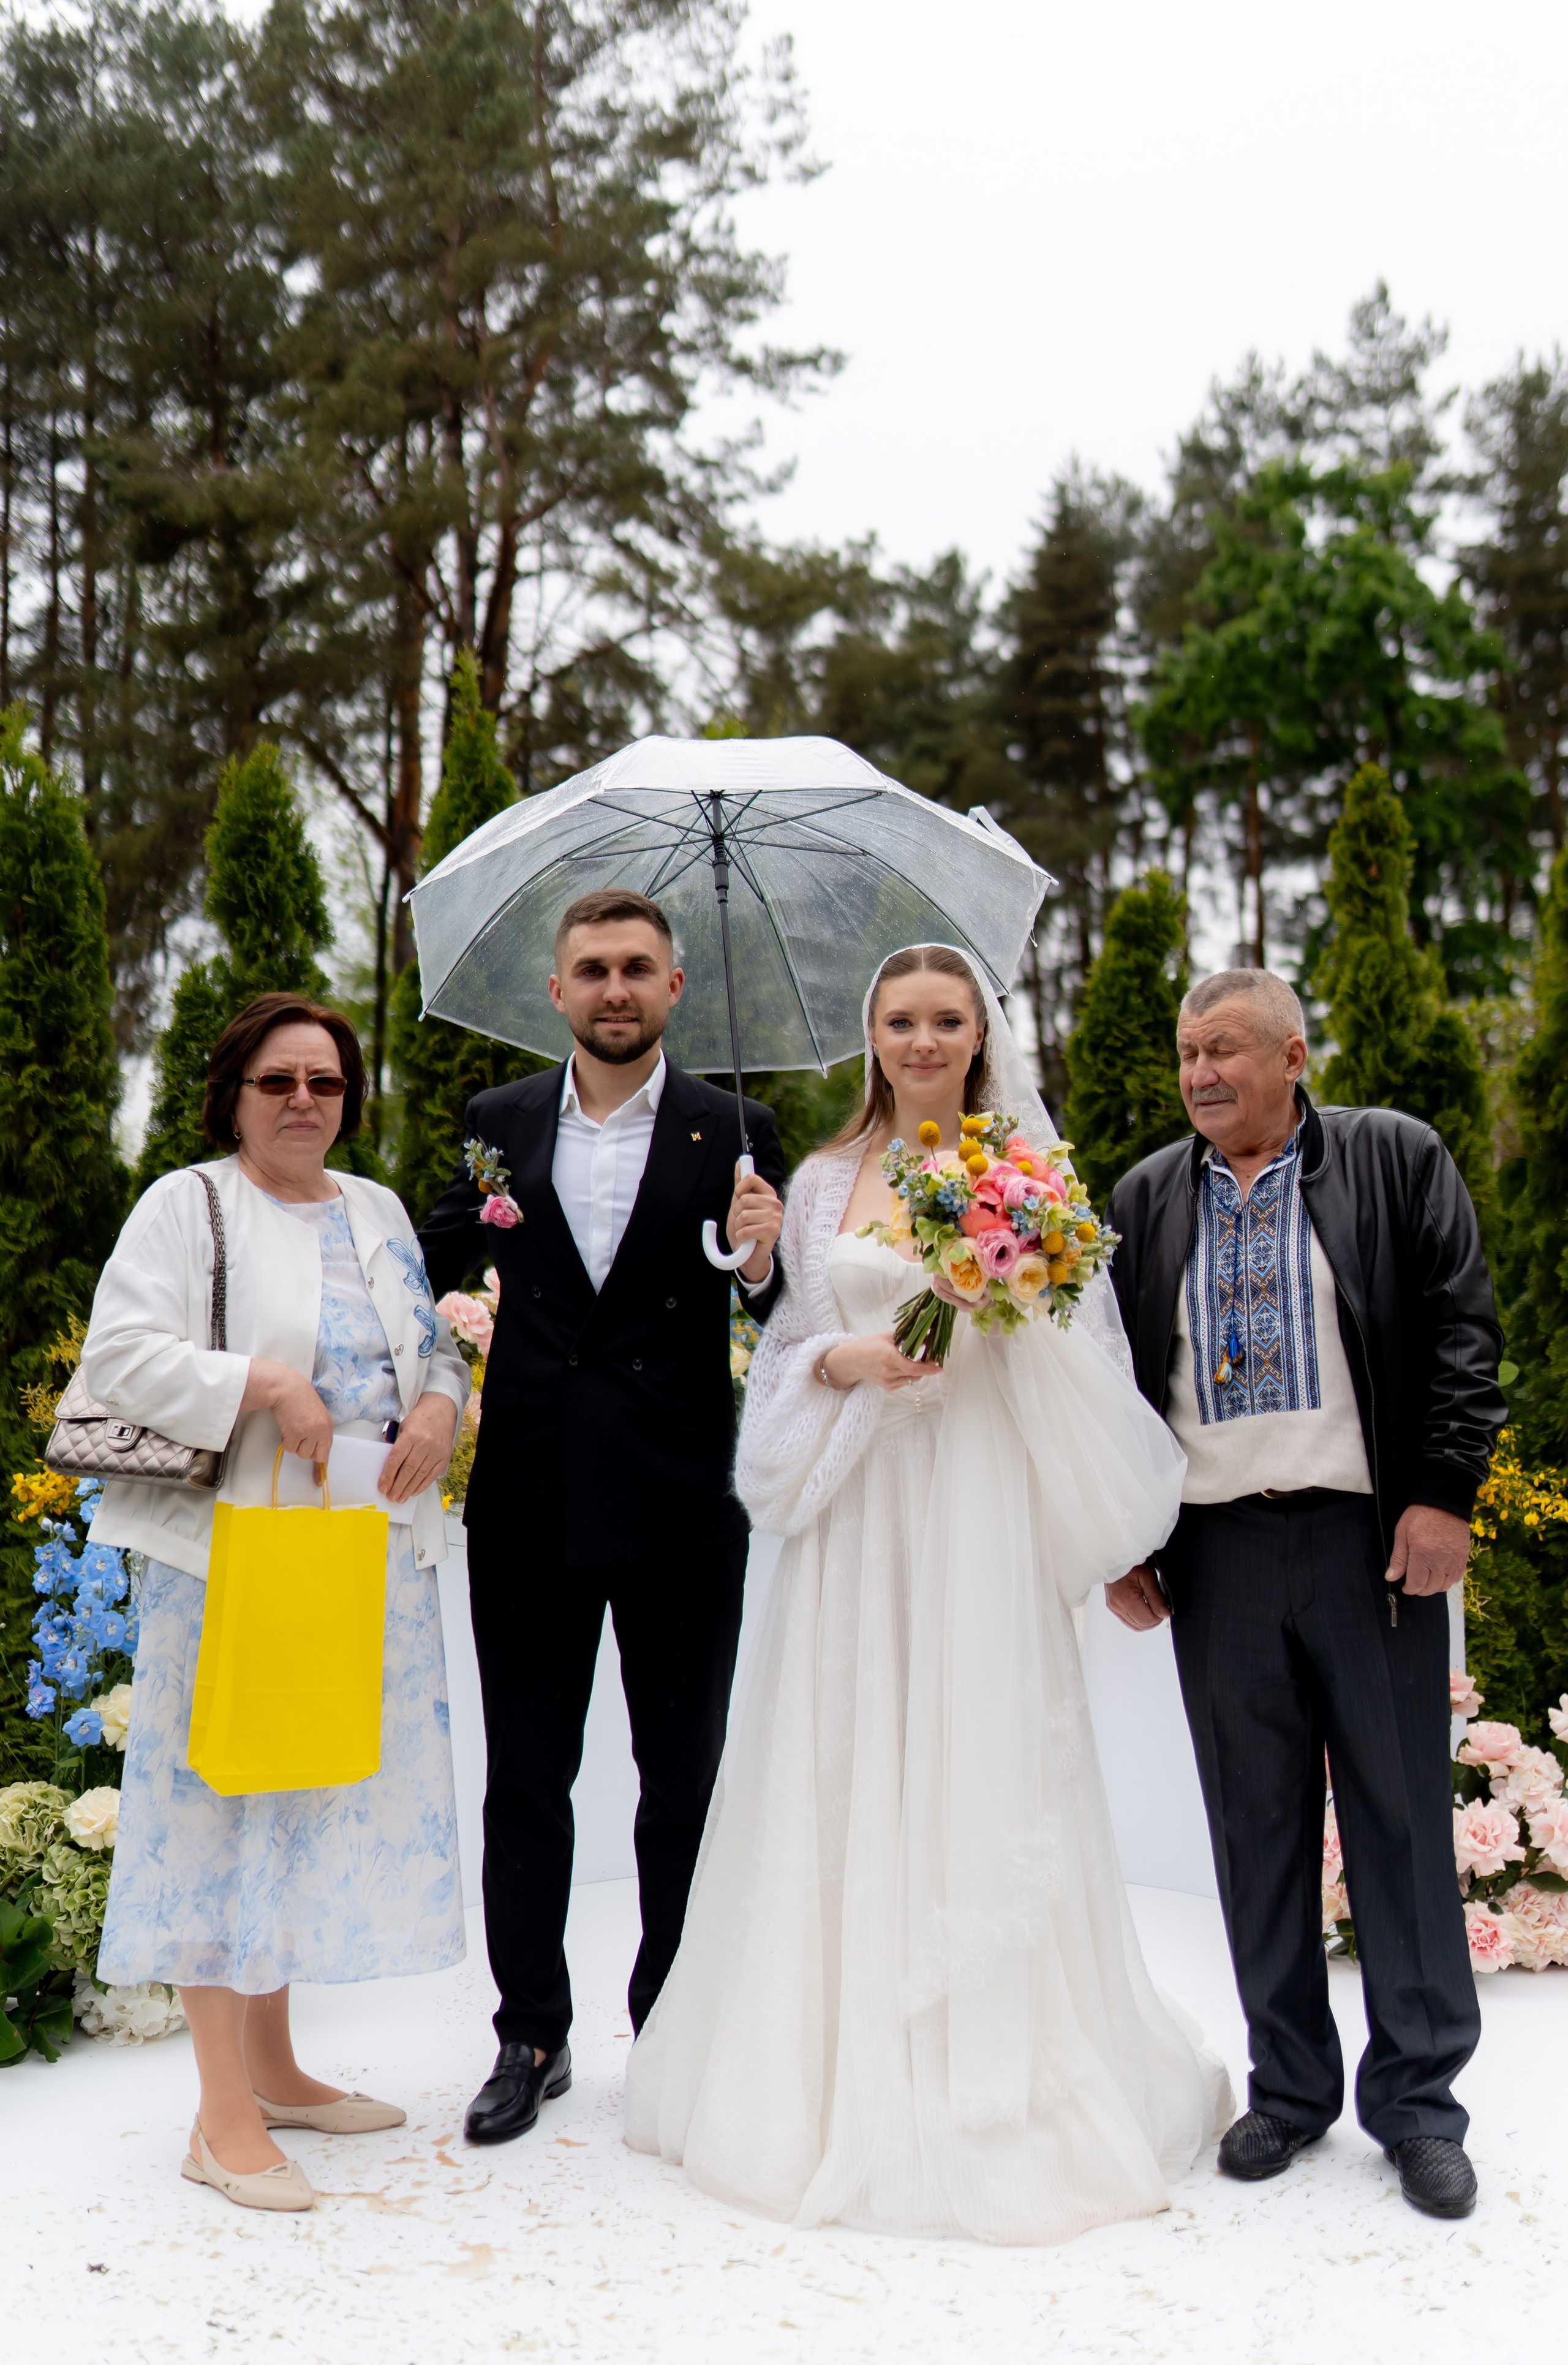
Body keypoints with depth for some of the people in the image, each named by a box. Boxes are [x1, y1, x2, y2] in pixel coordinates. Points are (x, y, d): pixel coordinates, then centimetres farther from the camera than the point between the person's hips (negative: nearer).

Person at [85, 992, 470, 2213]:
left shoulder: (378, 1211, 15)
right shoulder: (185, 1205, -3)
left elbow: (436, 1344, 17)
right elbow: (121, 1353, -13)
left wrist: (440, 1407, -5)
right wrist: (266, 1383, -22)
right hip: (236, 1551, -6)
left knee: (322, 1799, 13)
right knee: (225, 1799, -2)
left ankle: (274, 2068, 28)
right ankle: (226, 2116, 7)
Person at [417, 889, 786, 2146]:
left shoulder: (736, 1132, -2)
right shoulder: (500, 1124, 4)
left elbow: (786, 1317, -2)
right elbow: (439, 1265, 17)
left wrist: (764, 1262, -23)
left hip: (681, 1510, -1)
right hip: (529, 1504, 2)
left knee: (685, 1782, 11)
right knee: (526, 1779, 11)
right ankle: (532, 2037, 26)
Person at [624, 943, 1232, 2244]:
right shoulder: (824, 1183, 12)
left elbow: (1083, 1346, 3)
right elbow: (789, 1342, 13)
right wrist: (846, 1364, -7)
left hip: (983, 1500, -2)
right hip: (857, 1503, 2)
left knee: (980, 1774, -2)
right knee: (846, 1779, 4)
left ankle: (996, 2079, 11)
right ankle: (844, 2076, 17)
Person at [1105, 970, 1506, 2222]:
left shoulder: (1397, 1160, 3)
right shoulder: (1145, 1200, 11)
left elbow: (1462, 1333, -1)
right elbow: (1117, 1376, 12)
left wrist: (1444, 1495, -9)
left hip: (1371, 1539, -2)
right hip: (1215, 1553, 3)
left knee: (1403, 1820, 5)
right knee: (1257, 1827, 9)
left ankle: (1418, 2099, 18)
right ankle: (1290, 2085, 24)